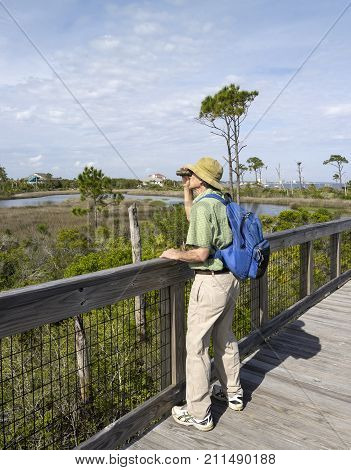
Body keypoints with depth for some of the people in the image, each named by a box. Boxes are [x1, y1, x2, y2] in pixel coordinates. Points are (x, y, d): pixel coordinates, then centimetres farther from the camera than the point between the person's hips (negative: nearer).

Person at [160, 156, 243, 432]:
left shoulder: (202, 206, -19)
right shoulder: (221, 203, 8)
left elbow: (201, 253, -23)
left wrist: (176, 254, -7)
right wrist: (186, 191, 22)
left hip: (210, 282, -9)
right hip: (231, 278, 9)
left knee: (196, 346, 2)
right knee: (225, 338, 22)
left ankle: (199, 414, 13)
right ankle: (233, 393, 38)